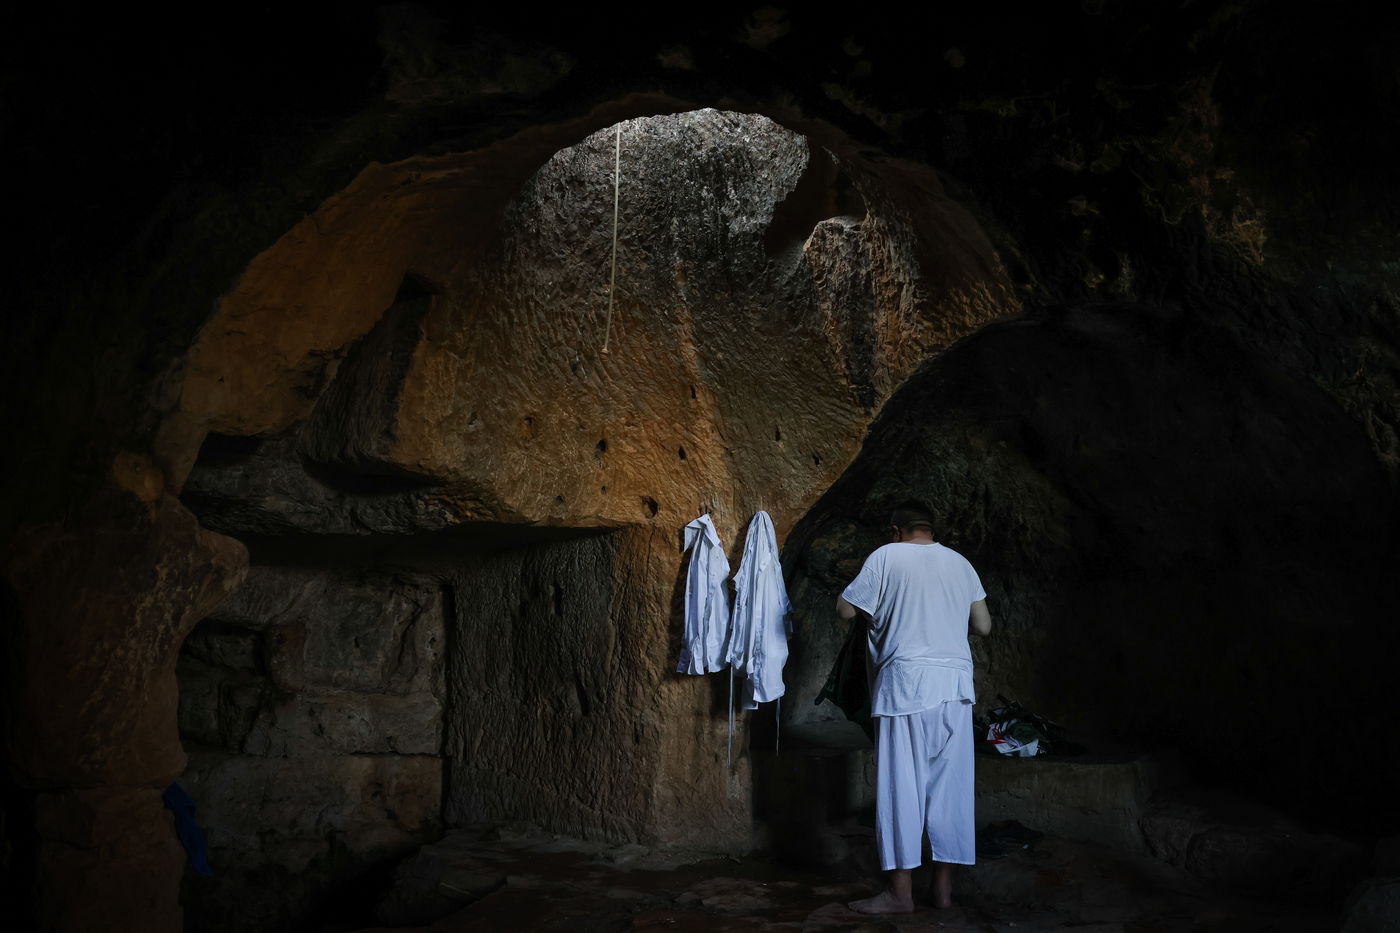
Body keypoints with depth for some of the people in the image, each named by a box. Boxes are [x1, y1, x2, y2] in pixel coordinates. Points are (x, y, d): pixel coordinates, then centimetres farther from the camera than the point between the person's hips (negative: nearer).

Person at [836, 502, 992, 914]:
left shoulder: (886, 557, 0)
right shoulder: (960, 563, 13)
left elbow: (845, 609, 2)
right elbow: (983, 625, 16)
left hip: (907, 682, -5)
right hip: (955, 685, 5)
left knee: (901, 785, -1)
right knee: (949, 785, 8)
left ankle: (900, 891, 2)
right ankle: (943, 886, 13)